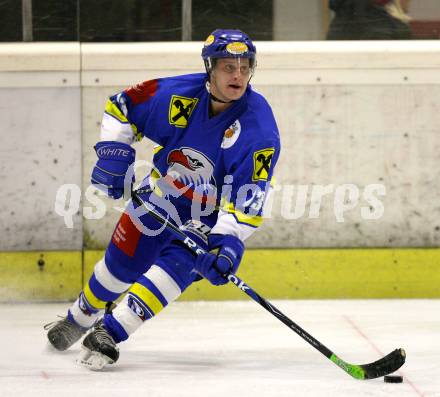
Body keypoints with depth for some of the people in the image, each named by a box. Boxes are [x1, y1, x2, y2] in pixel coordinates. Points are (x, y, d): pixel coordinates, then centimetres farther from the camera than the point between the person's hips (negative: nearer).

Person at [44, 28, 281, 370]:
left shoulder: (258, 128, -28)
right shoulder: (178, 94, -20)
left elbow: (247, 199, -29)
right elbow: (121, 106, -4)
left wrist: (228, 243, -40)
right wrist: (113, 153, -14)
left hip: (209, 217, -3)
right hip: (160, 197, 3)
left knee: (176, 265, -24)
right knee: (119, 265, 13)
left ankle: (108, 335, -19)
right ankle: (78, 320, 40)